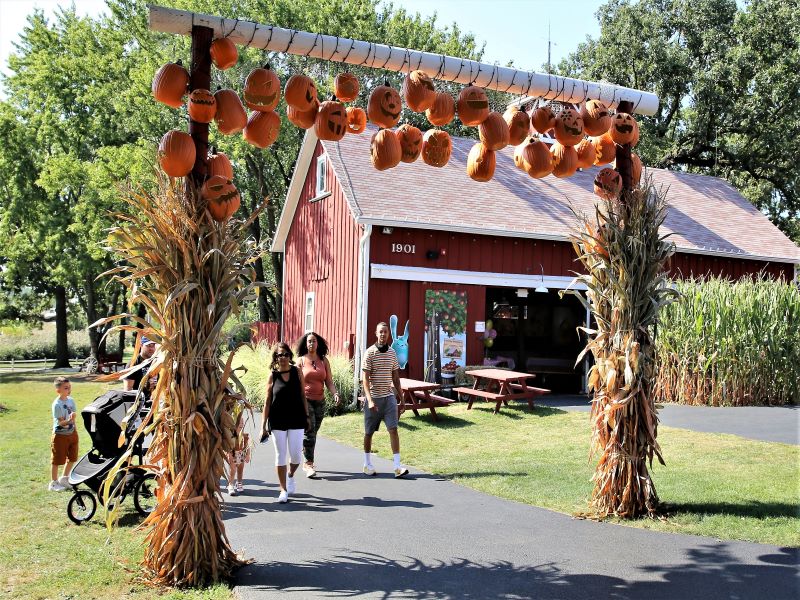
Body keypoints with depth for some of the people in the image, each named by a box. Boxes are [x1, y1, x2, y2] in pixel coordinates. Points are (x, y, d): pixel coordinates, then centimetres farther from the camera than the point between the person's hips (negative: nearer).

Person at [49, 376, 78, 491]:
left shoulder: (71, 400, 0)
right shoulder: (57, 404, -20)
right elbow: (60, 422, -23)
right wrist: (69, 420, -41)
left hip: (72, 433, 7)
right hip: (60, 435, -7)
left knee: (72, 458, 16)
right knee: (57, 460, 5)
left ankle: (64, 479, 36)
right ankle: (53, 483, 19)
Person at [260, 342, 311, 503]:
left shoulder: (297, 372, 3)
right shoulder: (272, 375, -1)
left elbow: (303, 396, 9)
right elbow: (267, 401, 0)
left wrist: (307, 416, 7)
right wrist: (263, 425, -2)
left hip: (296, 419, 1)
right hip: (277, 421, -1)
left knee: (296, 455, 0)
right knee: (280, 455, 4)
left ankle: (290, 476, 33)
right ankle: (283, 490, 16)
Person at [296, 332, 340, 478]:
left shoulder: (324, 361, 9)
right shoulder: (301, 360, 0)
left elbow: (329, 381, 6)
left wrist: (335, 394, -11)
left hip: (320, 401, 4)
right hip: (305, 400, -4)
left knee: (313, 432, 9)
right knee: (309, 432, -12)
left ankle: (307, 462, 22)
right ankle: (309, 464, -9)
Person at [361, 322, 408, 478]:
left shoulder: (392, 353, 7)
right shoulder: (370, 353, -7)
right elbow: (365, 379, -12)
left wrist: (401, 399, 12)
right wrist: (370, 400, -22)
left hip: (389, 397, 3)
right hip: (374, 398, -3)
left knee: (393, 429, -7)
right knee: (369, 432, 8)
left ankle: (397, 466, -8)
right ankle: (367, 464, 24)